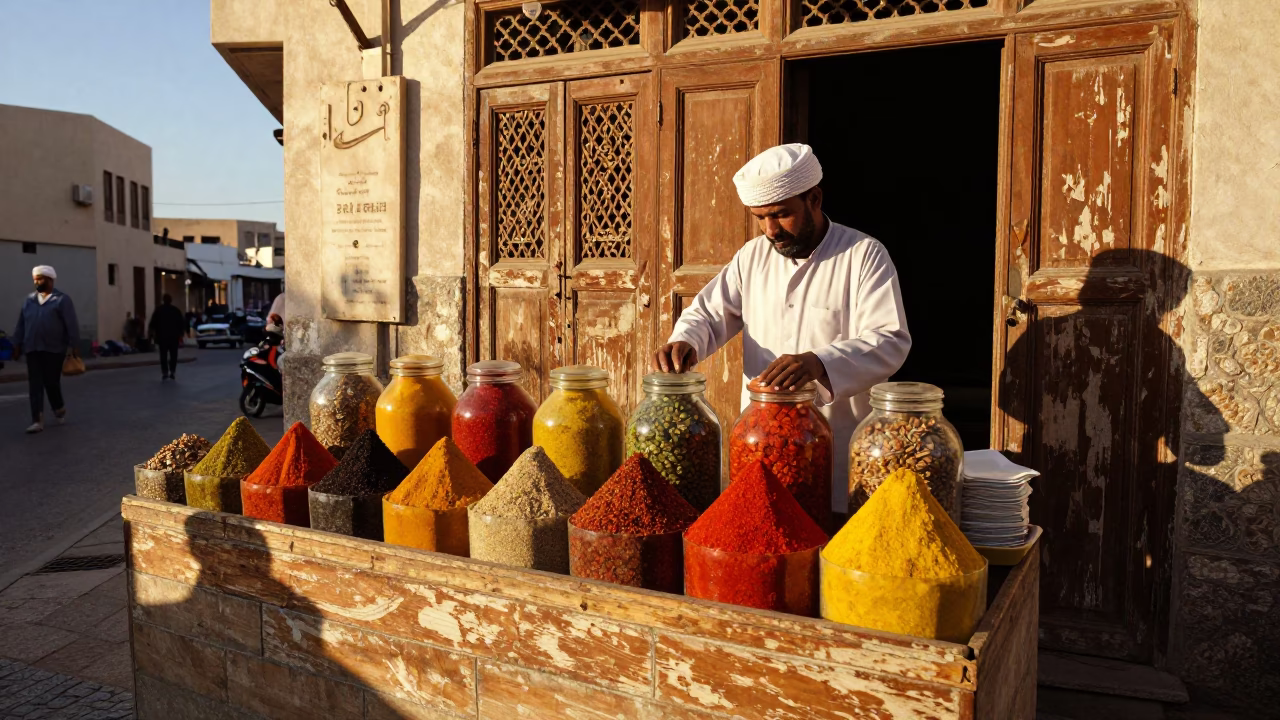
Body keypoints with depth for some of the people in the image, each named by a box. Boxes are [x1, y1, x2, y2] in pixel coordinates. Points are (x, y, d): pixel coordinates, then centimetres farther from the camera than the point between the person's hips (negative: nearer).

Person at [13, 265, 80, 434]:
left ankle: (60, 410, 28)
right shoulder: (29, 300, 12)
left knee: (52, 382, 0)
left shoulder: (62, 300, -2)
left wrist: (73, 346, -11)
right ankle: (37, 421, -3)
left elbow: (71, 325, -7)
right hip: (32, 349, 4)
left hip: (54, 349, -4)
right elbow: (21, 324, 15)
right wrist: (17, 344, 11)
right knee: (35, 385, -2)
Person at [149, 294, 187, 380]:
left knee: (163, 355, 3)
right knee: (173, 355, 5)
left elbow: (153, 324, -1)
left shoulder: (158, 310, 1)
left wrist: (153, 334, 5)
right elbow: (182, 324, 4)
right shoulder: (176, 310, 4)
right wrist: (181, 335, 9)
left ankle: (164, 373, -4)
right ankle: (172, 372, -4)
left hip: (162, 336, 0)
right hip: (174, 337, 1)